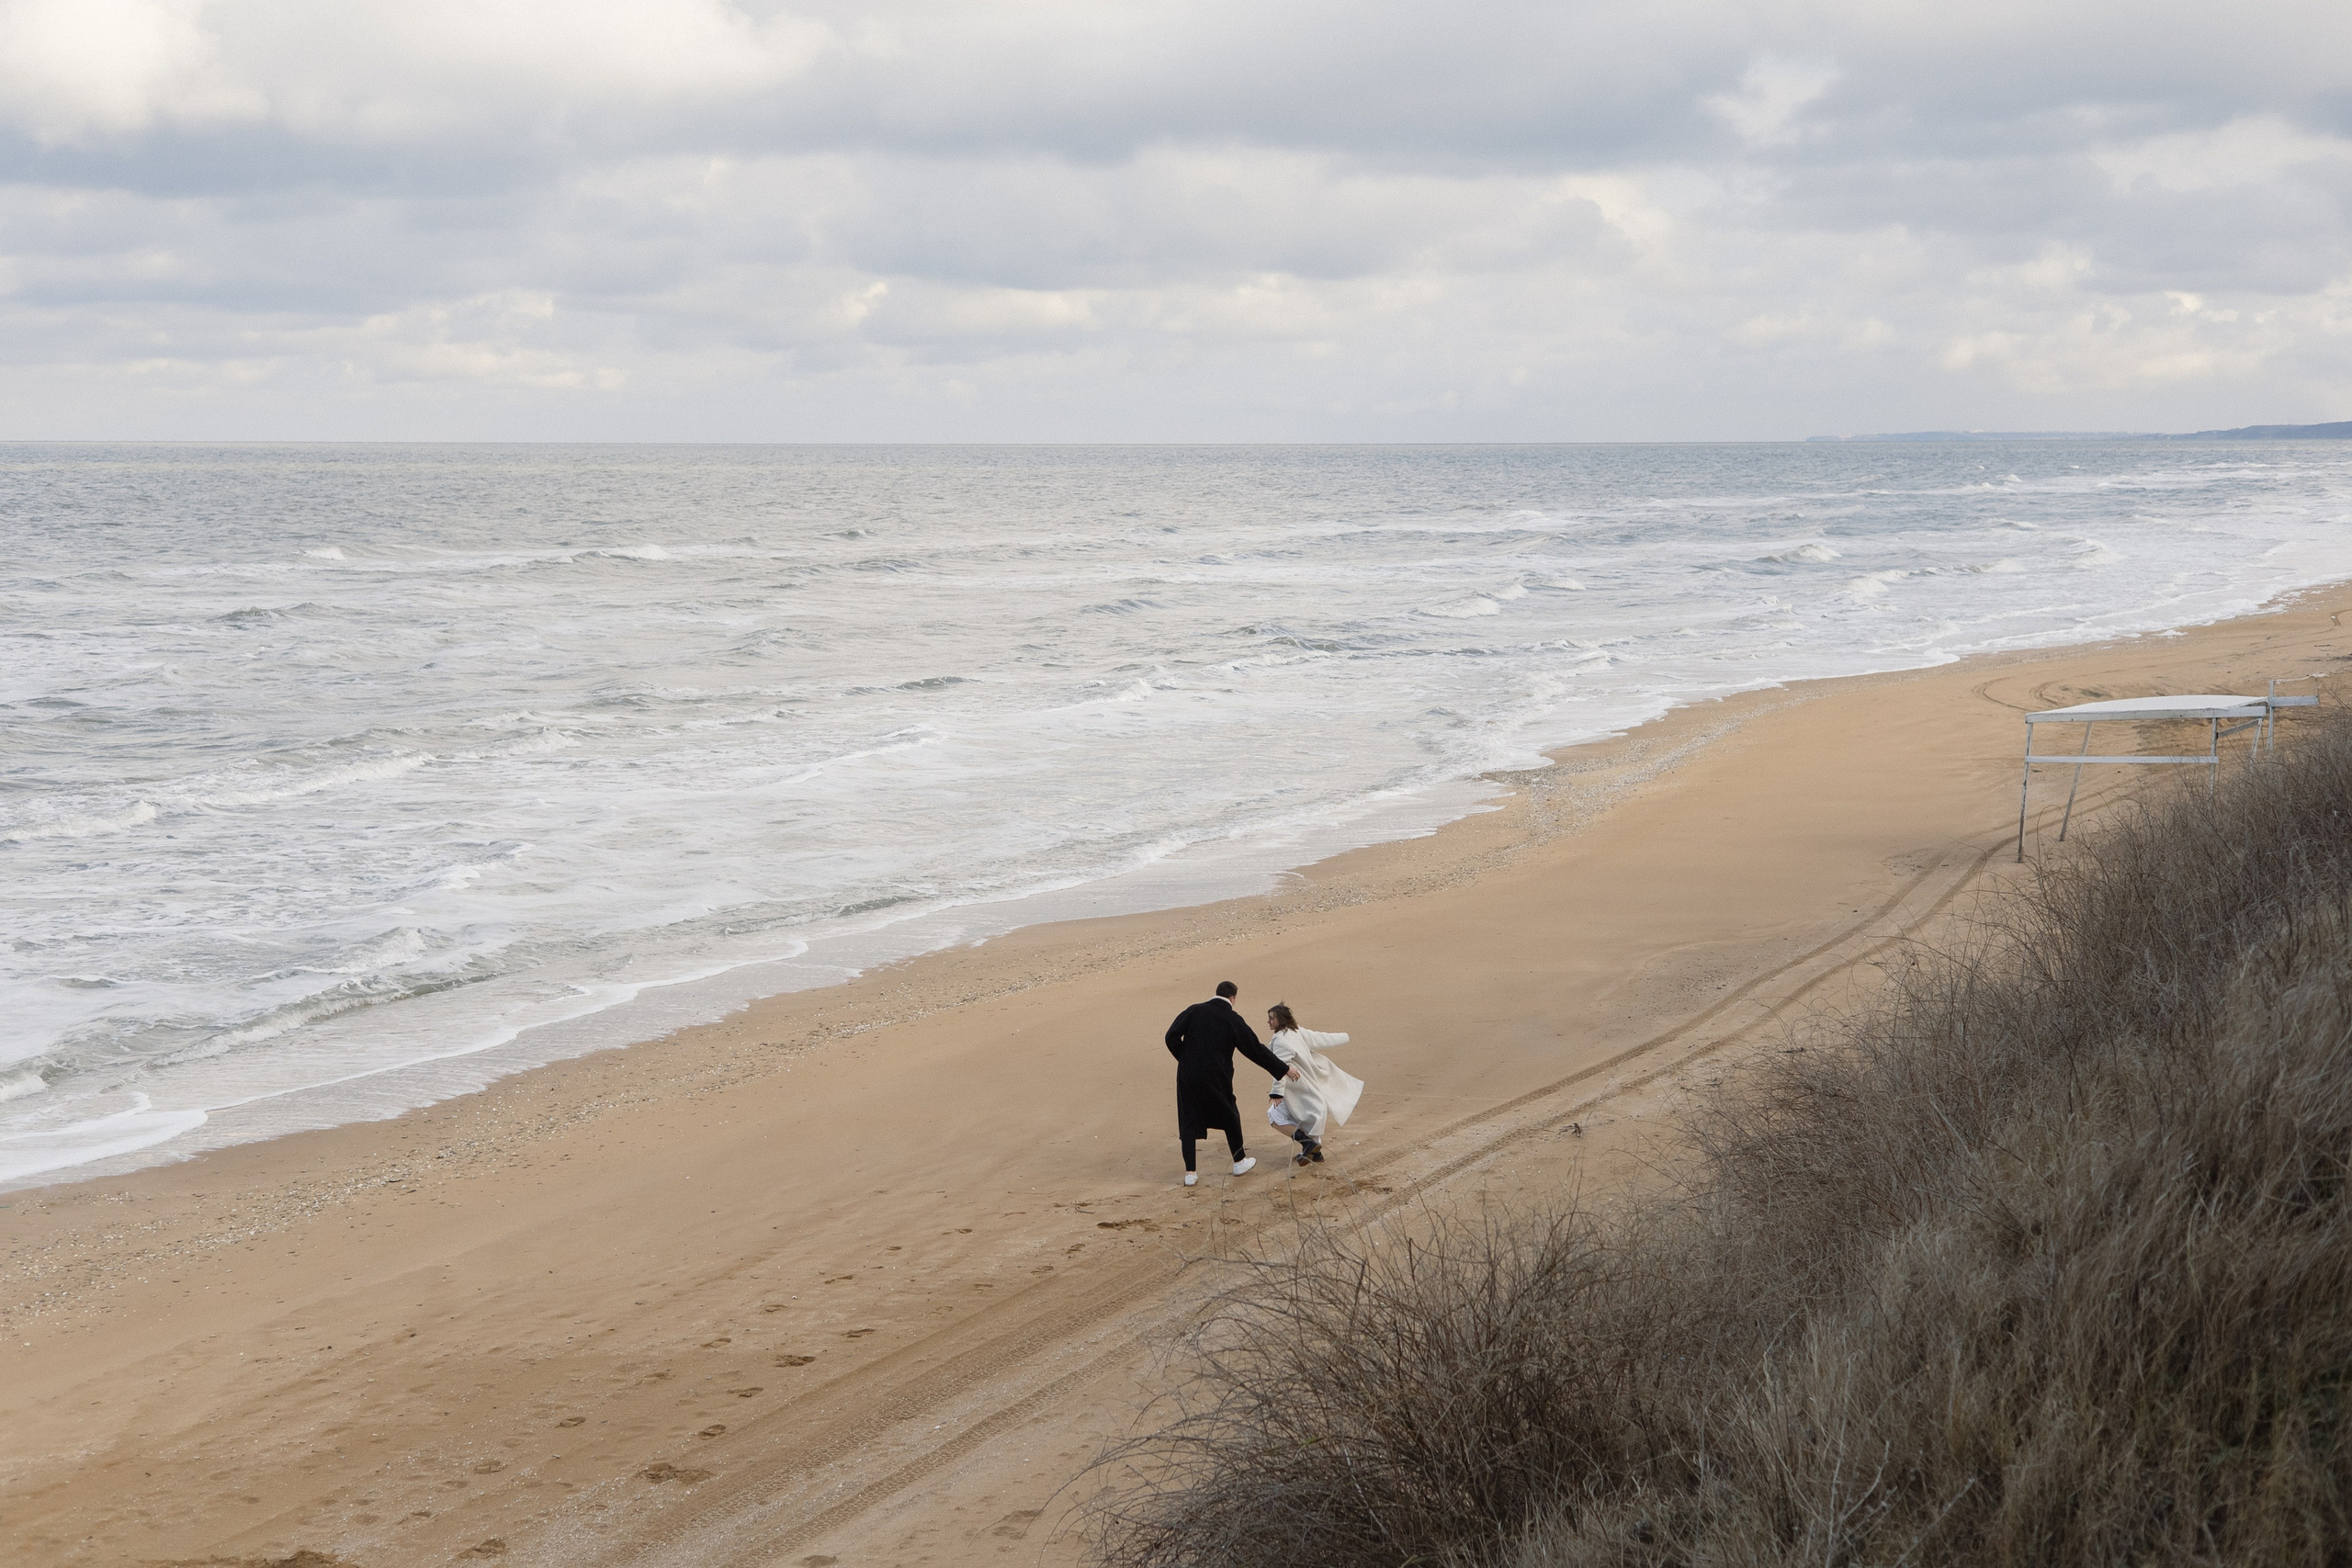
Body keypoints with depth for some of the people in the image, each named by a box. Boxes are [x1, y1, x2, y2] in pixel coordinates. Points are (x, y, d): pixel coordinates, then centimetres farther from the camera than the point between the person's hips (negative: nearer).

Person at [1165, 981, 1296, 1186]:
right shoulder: (1232, 1020, -5)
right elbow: (1255, 1049, -1)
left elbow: (1172, 1036, -6)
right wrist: (1284, 1068, 7)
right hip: (1216, 1077, -2)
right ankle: (1239, 1163, 30)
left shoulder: (1194, 1011, 1)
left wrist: (1184, 1057, 9)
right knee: (1230, 1117, 18)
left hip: (1187, 1075, 2)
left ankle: (1190, 1173, 7)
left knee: (1188, 1122, 9)